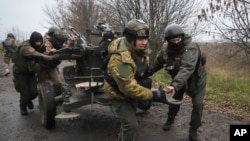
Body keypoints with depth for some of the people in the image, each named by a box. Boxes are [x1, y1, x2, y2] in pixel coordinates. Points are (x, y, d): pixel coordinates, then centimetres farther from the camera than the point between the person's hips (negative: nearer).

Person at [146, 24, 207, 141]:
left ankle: (193, 131, 13)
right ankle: (170, 120, 38)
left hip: (196, 78, -4)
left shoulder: (191, 48, -37)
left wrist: (174, 85, -66)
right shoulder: (166, 48, -18)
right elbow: (159, 62, 1)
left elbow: (187, 68, -52)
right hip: (179, 78, 4)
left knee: (198, 104, -8)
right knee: (175, 100, 10)